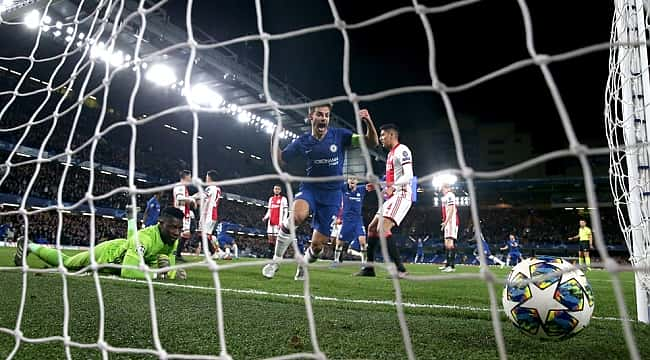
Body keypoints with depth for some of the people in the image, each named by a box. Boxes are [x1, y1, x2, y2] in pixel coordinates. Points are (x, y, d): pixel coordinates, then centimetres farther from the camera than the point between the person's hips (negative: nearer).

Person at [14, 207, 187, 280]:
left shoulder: (173, 241, -20)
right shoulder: (144, 237, -45)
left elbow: (171, 270, -10)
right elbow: (127, 272, -52)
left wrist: (167, 265, -34)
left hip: (122, 249, 6)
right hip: (107, 253, -6)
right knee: (65, 262, 21)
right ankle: (28, 246, 44)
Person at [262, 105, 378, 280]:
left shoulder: (339, 135, -7)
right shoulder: (302, 142, -2)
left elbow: (371, 142, -10)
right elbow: (279, 159, 8)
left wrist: (368, 122, -30)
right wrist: (274, 139, -11)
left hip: (332, 195, 0)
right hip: (309, 188, 0)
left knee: (317, 244, -1)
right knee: (297, 215, -34)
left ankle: (302, 266, 34)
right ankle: (275, 261, -15)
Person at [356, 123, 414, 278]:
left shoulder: (402, 150, -8)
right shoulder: (391, 154, 22)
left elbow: (408, 176, -20)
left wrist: (393, 187, -34)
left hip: (401, 195, -11)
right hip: (392, 197, 11)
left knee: (383, 229, -24)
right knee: (372, 227, 12)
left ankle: (400, 269, -23)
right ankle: (369, 267, 19)